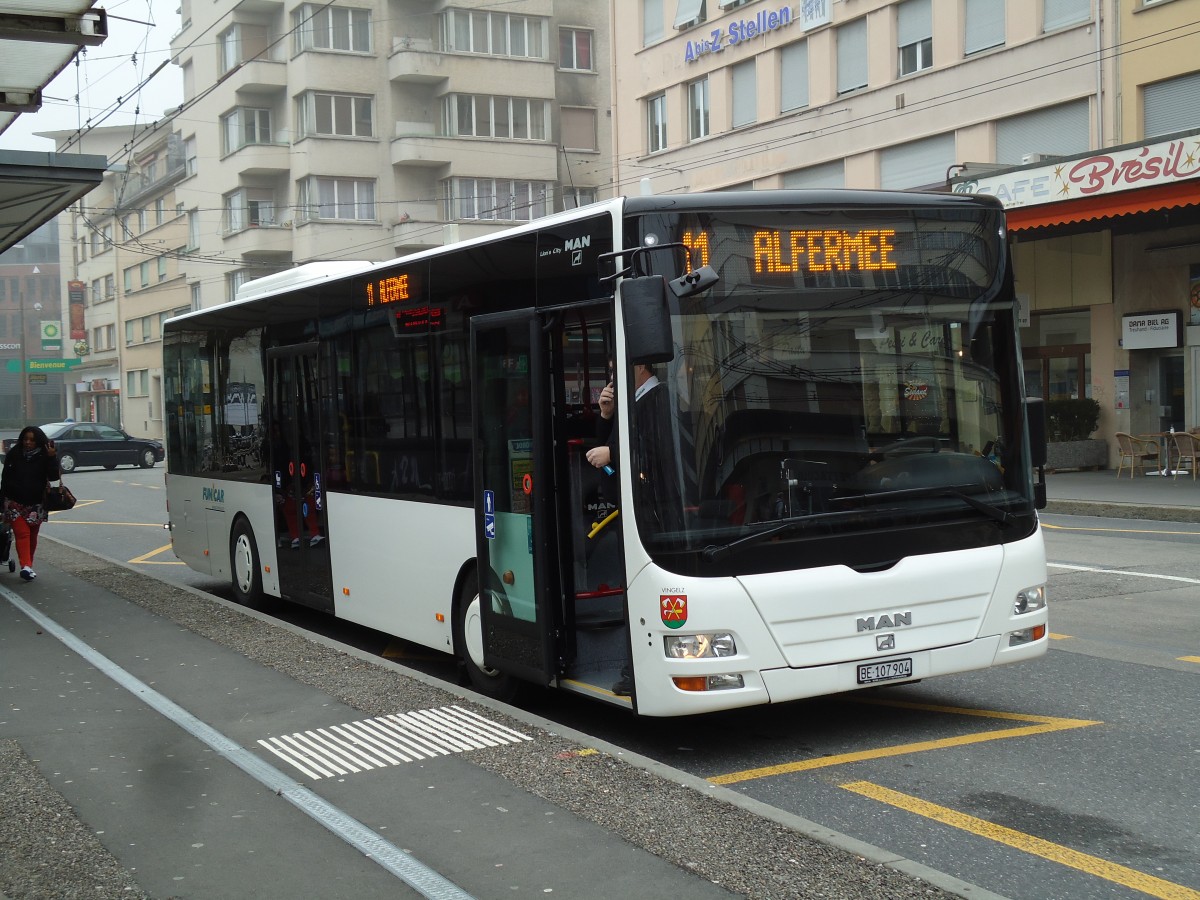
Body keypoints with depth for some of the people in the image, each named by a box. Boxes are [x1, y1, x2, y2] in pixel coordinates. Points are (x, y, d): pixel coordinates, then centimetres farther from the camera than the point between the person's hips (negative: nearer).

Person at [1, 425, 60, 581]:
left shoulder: (44, 456, -3)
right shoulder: (13, 455, 0)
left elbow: (53, 477, -12)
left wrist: (52, 458, -24)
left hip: (36, 504, 1)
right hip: (15, 503, -1)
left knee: (32, 536, 9)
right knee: (21, 533, -13)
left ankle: (28, 565, 21)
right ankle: (26, 566, -24)